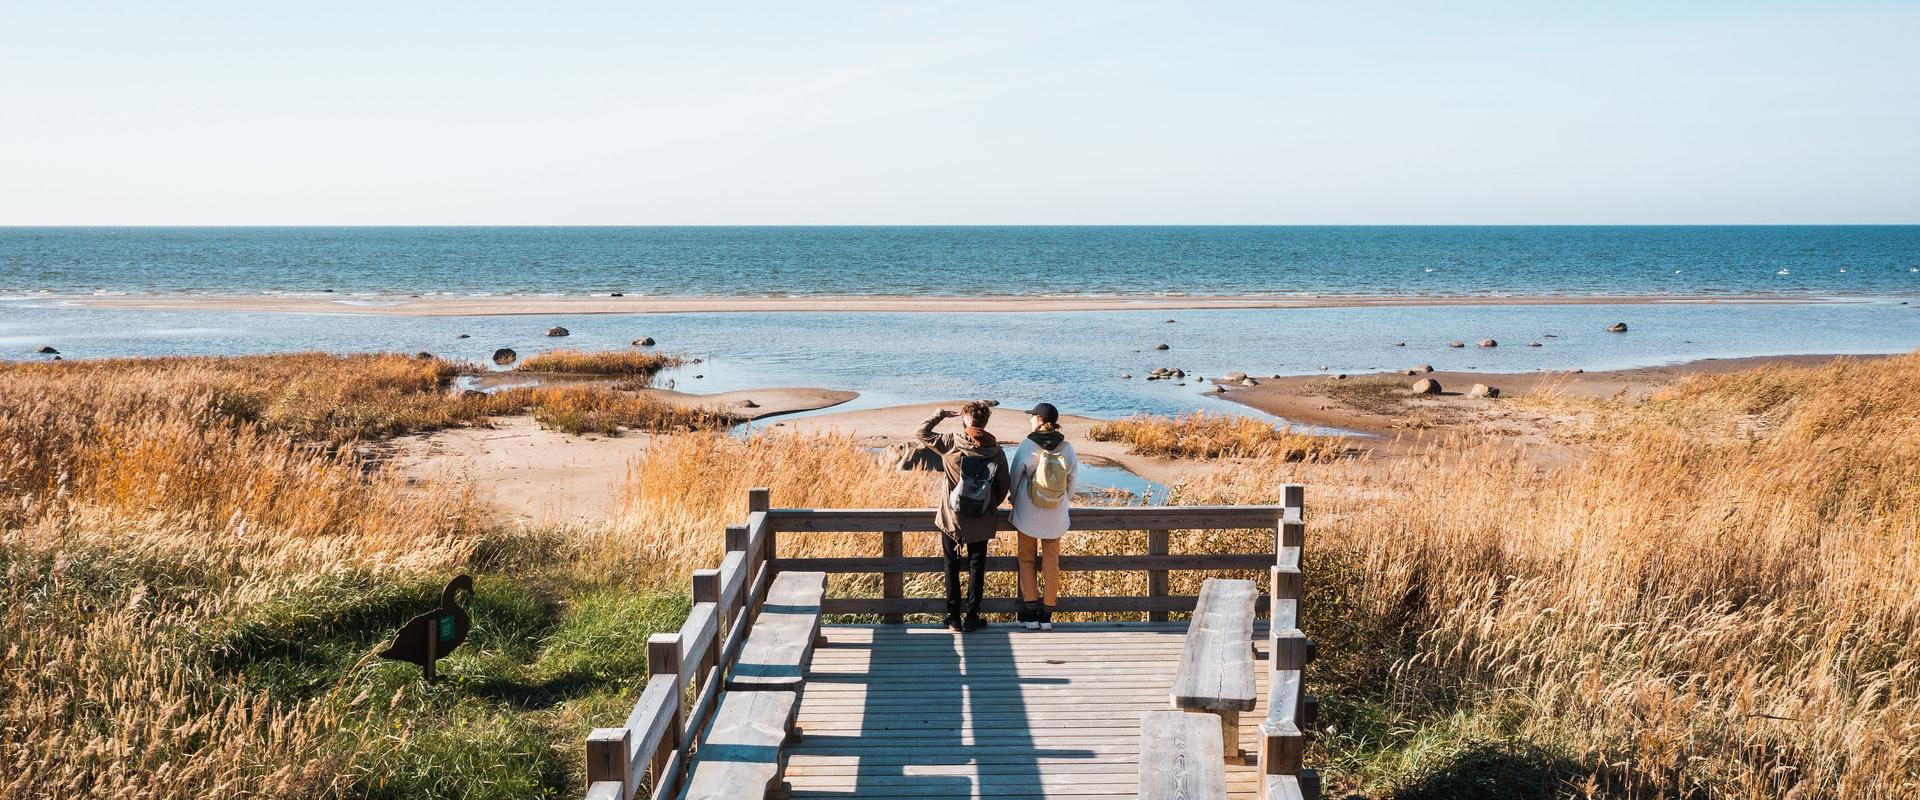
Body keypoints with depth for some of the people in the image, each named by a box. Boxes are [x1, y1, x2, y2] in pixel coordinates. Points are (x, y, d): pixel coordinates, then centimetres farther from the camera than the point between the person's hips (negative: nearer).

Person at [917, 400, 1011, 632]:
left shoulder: (952, 444, -15)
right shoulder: (997, 452, -7)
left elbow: (922, 432, -3)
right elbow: (1004, 486, 2)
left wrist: (942, 413, 7)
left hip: (952, 520, -1)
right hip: (981, 524, 1)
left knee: (952, 568, 12)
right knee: (976, 569, 13)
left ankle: (954, 619, 15)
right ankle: (972, 617, 16)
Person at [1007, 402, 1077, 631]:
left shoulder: (1027, 446, -15)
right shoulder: (1067, 448, -7)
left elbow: (1015, 477, -5)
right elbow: (1072, 481, 3)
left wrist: (1015, 501, 15)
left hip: (1028, 514, -2)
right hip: (1056, 517, 2)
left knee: (1026, 560, 11)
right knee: (1051, 562, 13)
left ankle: (1030, 614, 8)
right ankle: (1047, 614, 15)